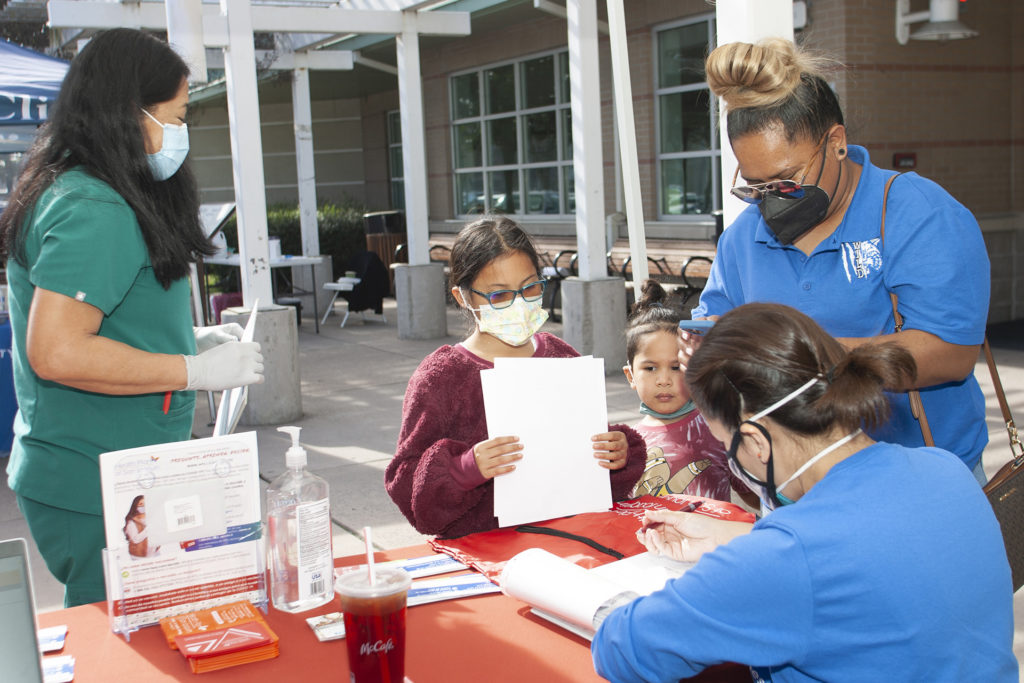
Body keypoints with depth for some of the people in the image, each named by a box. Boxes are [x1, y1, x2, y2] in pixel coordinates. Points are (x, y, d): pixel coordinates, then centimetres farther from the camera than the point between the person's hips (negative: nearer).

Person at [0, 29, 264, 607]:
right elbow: (56, 352, -25)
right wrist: (197, 371, -18)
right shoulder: (95, 212, -18)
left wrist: (192, 341, 11)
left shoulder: (77, 196, 15)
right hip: (96, 495, -10)